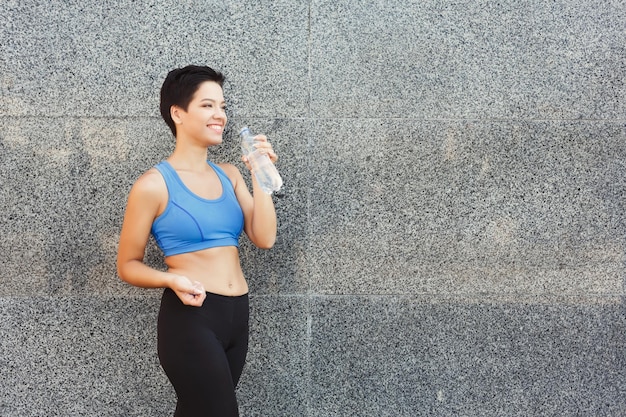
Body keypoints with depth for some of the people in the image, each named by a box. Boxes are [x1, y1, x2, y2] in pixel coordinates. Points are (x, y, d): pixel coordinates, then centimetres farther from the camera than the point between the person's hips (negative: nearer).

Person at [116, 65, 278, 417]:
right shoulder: (154, 184, -8)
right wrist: (172, 279, -21)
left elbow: (265, 238, -1)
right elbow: (128, 265, -3)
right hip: (189, 317, -6)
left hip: (237, 315, 6)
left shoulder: (229, 175, 9)